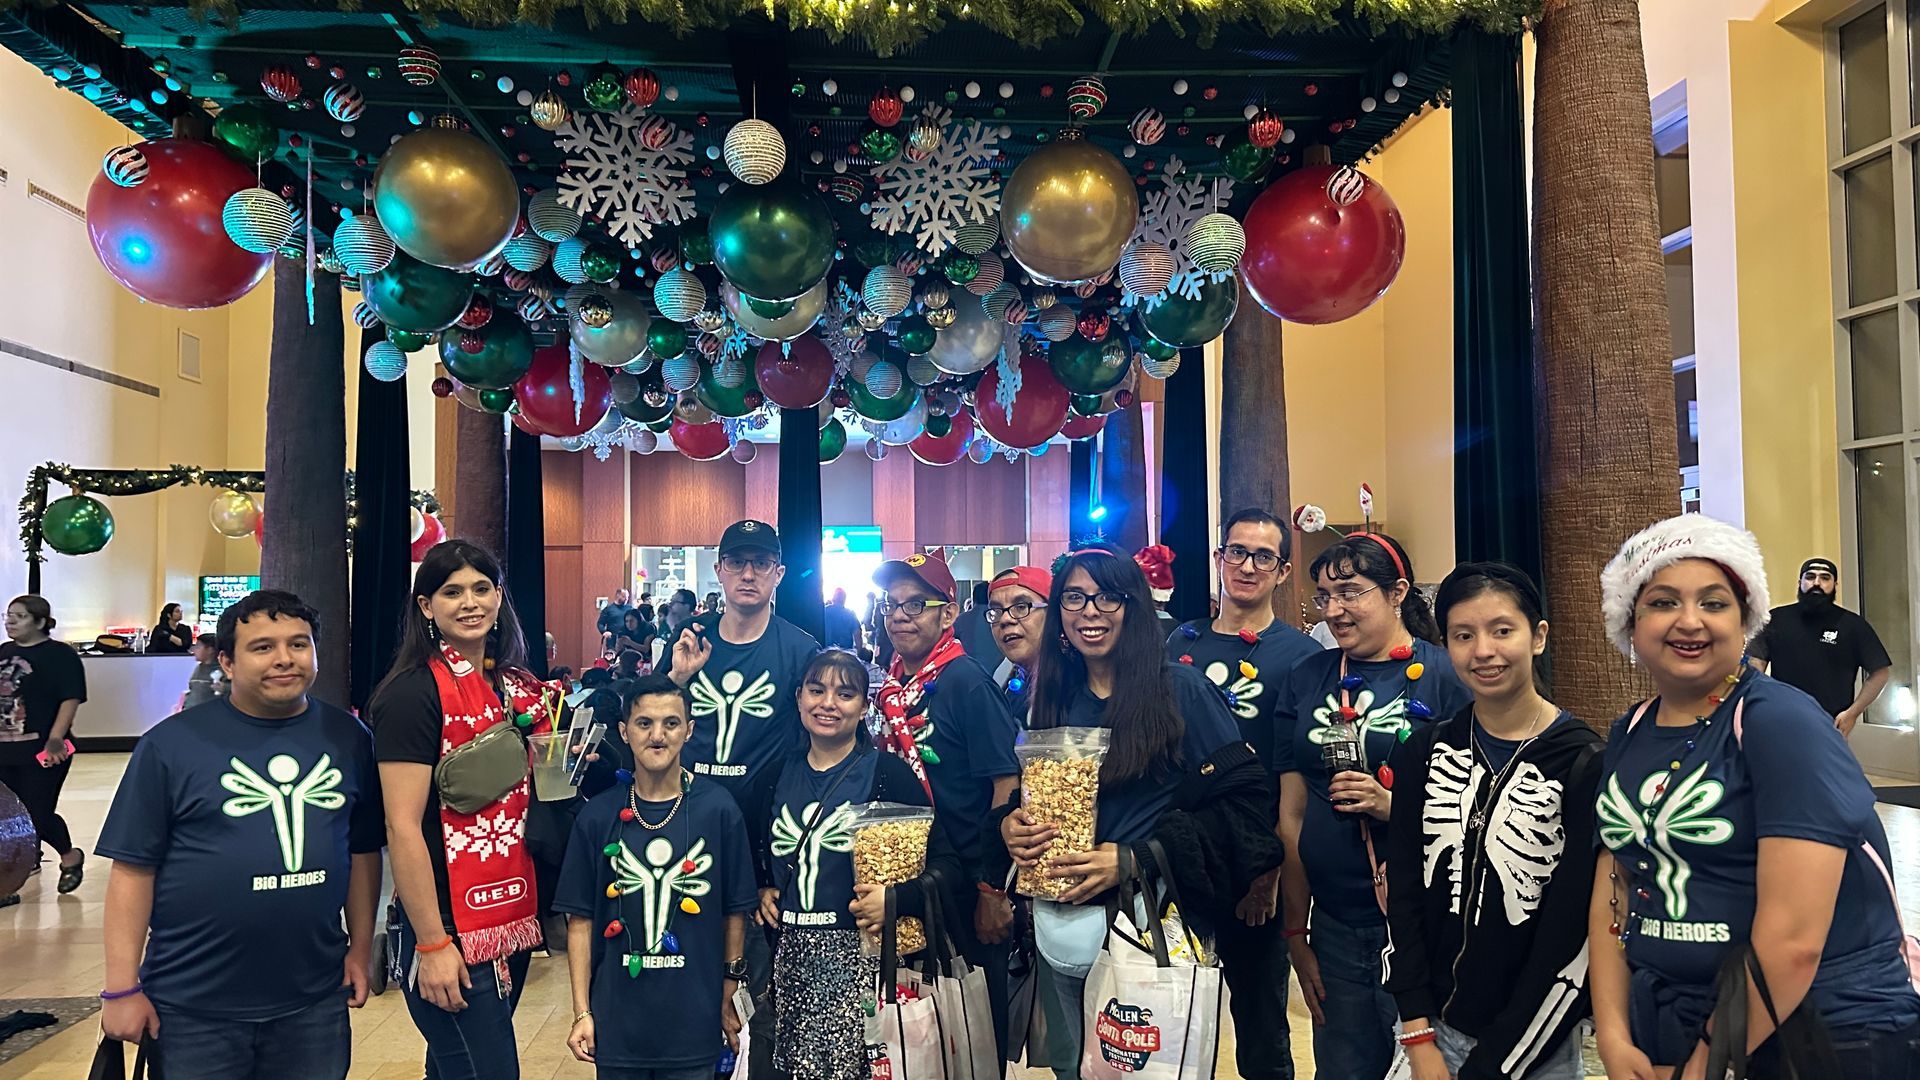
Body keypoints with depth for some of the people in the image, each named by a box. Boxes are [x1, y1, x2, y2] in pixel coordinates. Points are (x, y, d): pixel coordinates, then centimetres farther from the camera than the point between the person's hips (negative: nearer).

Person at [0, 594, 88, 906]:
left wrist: (54, 739, -22)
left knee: (37, 815, -2)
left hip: (41, 752, -6)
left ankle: (70, 857, 27)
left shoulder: (60, 655, -8)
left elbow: (71, 700, -14)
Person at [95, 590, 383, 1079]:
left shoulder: (349, 739, 2)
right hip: (193, 1006, -2)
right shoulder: (172, 743, -6)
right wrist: (122, 988, -6)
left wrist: (361, 947, 6)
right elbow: (134, 868, -5)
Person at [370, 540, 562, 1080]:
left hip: (514, 918, 7)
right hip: (449, 929, -7)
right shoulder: (413, 691, -13)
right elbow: (403, 827, -16)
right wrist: (433, 945, -18)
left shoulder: (519, 686, 8)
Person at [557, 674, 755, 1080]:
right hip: (616, 1024, 1)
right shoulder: (598, 815, -4)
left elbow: (734, 912, 0)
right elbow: (581, 920, 0)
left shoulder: (718, 809, -7)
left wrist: (728, 999, 4)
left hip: (694, 1024, -1)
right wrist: (582, 1012, -2)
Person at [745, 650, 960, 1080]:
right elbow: (750, 854, 25)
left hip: (861, 953, -4)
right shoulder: (775, 777, 10)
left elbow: (946, 862, -7)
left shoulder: (887, 773, -4)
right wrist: (759, 892, 8)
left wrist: (897, 898, -20)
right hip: (789, 956, 4)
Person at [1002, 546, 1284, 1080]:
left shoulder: (1180, 689, -8)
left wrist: (1136, 859, -18)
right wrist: (1011, 825, -9)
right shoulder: (1053, 697, 7)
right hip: (1064, 922, 5)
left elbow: (1246, 800, -11)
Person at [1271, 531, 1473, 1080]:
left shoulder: (1446, 677, -7)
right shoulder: (1307, 679, 5)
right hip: (1335, 925, 4)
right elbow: (1291, 815, 7)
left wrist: (1393, 805, -22)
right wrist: (1295, 933, 8)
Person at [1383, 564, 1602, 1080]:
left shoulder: (1583, 764, -13)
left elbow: (1572, 938, -13)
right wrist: (1419, 1037, -6)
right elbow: (1403, 893, 0)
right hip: (1436, 1034, 3)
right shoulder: (1423, 754, -1)